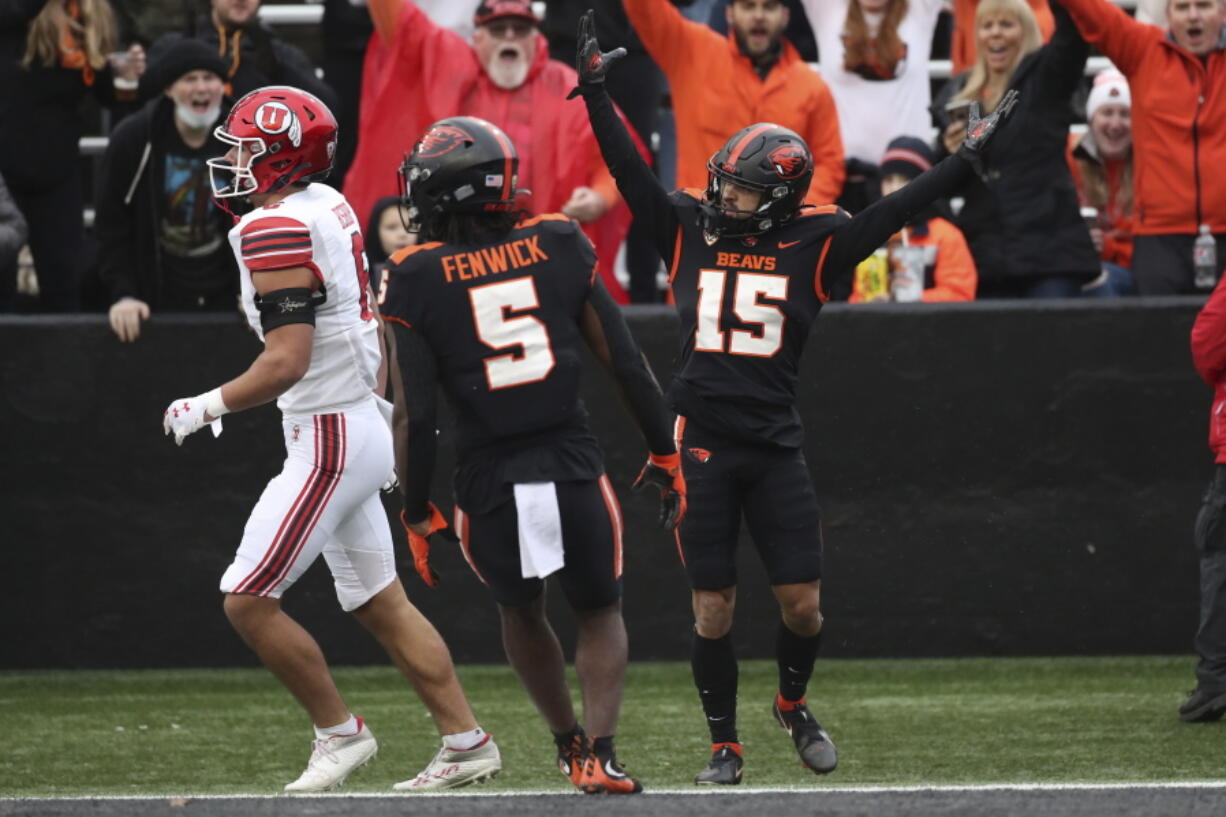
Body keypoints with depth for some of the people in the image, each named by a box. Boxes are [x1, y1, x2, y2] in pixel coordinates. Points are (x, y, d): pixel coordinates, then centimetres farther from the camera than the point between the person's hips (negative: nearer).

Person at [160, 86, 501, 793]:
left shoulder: (277, 230, -19)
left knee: (248, 601, -4)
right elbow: (371, 328, 19)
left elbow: (286, 363, -24)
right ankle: (467, 743, 17)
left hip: (329, 438, -10)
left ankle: (340, 733, 5)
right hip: (362, 425, 10)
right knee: (381, 604, 15)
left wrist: (205, 408, -12)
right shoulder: (329, 207, 9)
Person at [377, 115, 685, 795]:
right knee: (599, 613, 18)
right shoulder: (559, 247, 2)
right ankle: (599, 754, -2)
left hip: (487, 483, -1)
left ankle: (568, 741, 34)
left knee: (520, 611, 28)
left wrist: (417, 516, 4)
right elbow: (626, 364, 3)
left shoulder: (416, 281, -5)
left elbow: (415, 417, -7)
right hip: (572, 465, 1)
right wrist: (664, 452, 15)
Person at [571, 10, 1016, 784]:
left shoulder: (813, 246, 1)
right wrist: (595, 93, 3)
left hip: (776, 446, 0)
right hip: (703, 443, 0)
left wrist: (969, 160, -8)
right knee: (713, 609, 2)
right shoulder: (690, 231, 4)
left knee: (802, 605, 1)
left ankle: (794, 705, 31)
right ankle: (725, 746, 16)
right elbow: (629, 170, 5)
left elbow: (893, 212, -2)